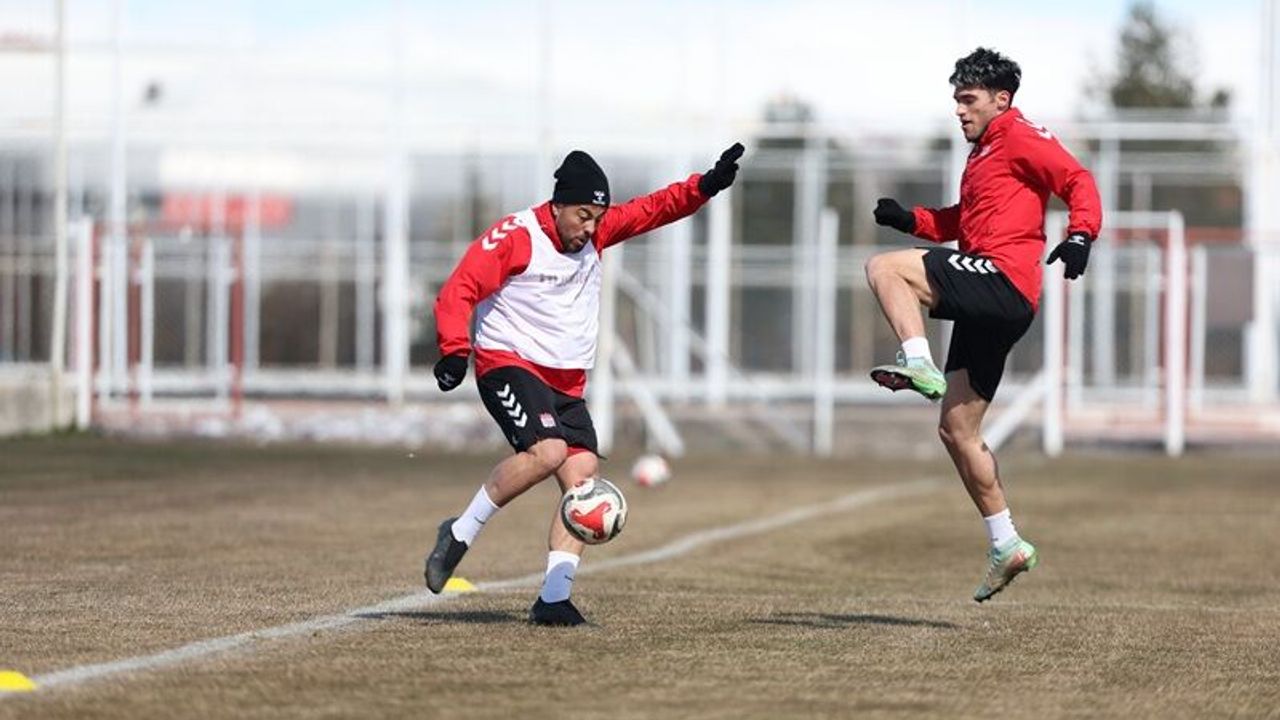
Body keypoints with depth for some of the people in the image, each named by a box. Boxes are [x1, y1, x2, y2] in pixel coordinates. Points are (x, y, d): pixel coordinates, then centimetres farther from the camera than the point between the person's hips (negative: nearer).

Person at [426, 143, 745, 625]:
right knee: (548, 450, -29)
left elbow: (655, 209, 7)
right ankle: (460, 533, -14)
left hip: (566, 382, 7)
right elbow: (458, 292, -13)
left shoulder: (596, 233, 9)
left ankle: (554, 599, -9)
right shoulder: (515, 237, -10)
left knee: (583, 475, -9)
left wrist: (705, 186, -9)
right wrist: (455, 350, -26)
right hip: (509, 364, -7)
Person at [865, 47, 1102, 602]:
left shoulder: (1019, 138, -1)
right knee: (956, 429, 9)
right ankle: (1007, 546, 12)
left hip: (1004, 281, -10)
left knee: (884, 268, -20)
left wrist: (1080, 234, -27)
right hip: (987, 304, 10)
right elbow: (963, 224, 34)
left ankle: (919, 365, -32)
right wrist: (910, 219, 18)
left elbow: (1078, 182, -10)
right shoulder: (982, 152, 27)